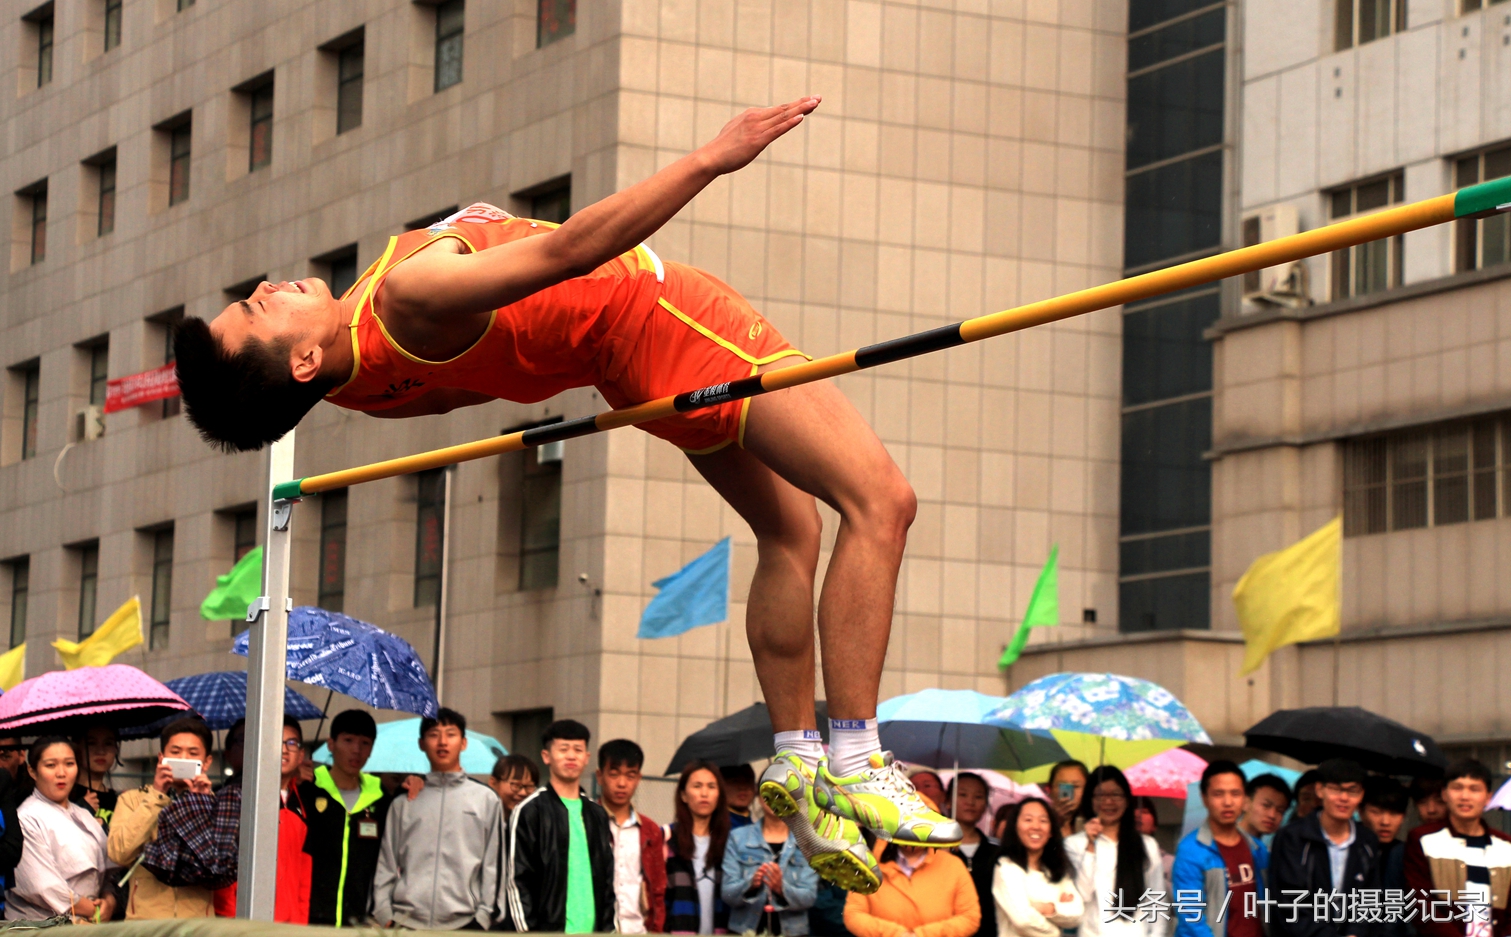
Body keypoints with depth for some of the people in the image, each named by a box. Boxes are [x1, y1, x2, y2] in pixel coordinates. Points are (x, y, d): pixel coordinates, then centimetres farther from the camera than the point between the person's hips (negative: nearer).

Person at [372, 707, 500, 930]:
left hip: (463, 921, -1)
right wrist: (383, 913, 2)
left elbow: (492, 864, 7)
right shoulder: (403, 802, 12)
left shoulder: (487, 800, 10)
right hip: (405, 921, 1)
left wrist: (484, 915, -1)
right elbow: (385, 863, 11)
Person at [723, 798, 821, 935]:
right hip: (745, 932, 0)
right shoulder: (737, 837, 4)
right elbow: (727, 894, -2)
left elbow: (809, 897, -5)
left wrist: (782, 889, -23)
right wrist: (751, 884, -21)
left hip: (791, 932, 0)